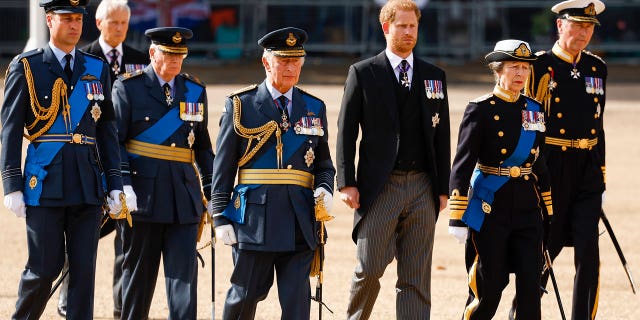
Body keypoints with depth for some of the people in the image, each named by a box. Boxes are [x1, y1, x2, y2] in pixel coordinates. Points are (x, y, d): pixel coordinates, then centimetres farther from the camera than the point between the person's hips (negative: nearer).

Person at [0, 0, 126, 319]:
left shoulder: (97, 69, 12)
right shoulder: (26, 67, 0)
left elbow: (107, 130, 13)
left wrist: (115, 184, 7)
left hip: (88, 185, 3)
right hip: (44, 185, -3)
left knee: (84, 268, 1)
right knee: (44, 267, -1)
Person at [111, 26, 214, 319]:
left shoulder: (194, 91, 12)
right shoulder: (128, 87, 0)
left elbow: (202, 145, 18)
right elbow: (114, 141, -5)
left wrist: (211, 193, 13)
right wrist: (124, 185, -15)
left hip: (184, 194, 3)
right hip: (143, 193, -3)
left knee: (184, 272, -5)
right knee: (139, 271, 6)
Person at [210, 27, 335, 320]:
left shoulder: (315, 108, 13)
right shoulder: (241, 105, 3)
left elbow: (324, 163, 19)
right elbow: (223, 167, 2)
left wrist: (324, 189, -3)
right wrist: (221, 217, -4)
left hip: (300, 219, 3)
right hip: (255, 217, -2)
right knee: (246, 294, 4)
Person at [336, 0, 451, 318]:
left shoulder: (434, 76, 12)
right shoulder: (363, 73, 3)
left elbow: (442, 136, 13)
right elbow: (346, 131, 1)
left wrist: (443, 188, 7)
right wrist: (346, 182, -7)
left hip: (422, 187, 3)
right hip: (379, 185, -3)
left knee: (416, 277, 1)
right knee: (370, 267, -7)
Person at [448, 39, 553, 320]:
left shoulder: (534, 110, 10)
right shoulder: (480, 110, -6)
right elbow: (462, 166, -9)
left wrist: (548, 213, 17)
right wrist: (457, 219, -14)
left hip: (527, 212, 4)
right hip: (490, 211, -4)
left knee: (530, 285, -4)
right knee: (488, 288, 0)